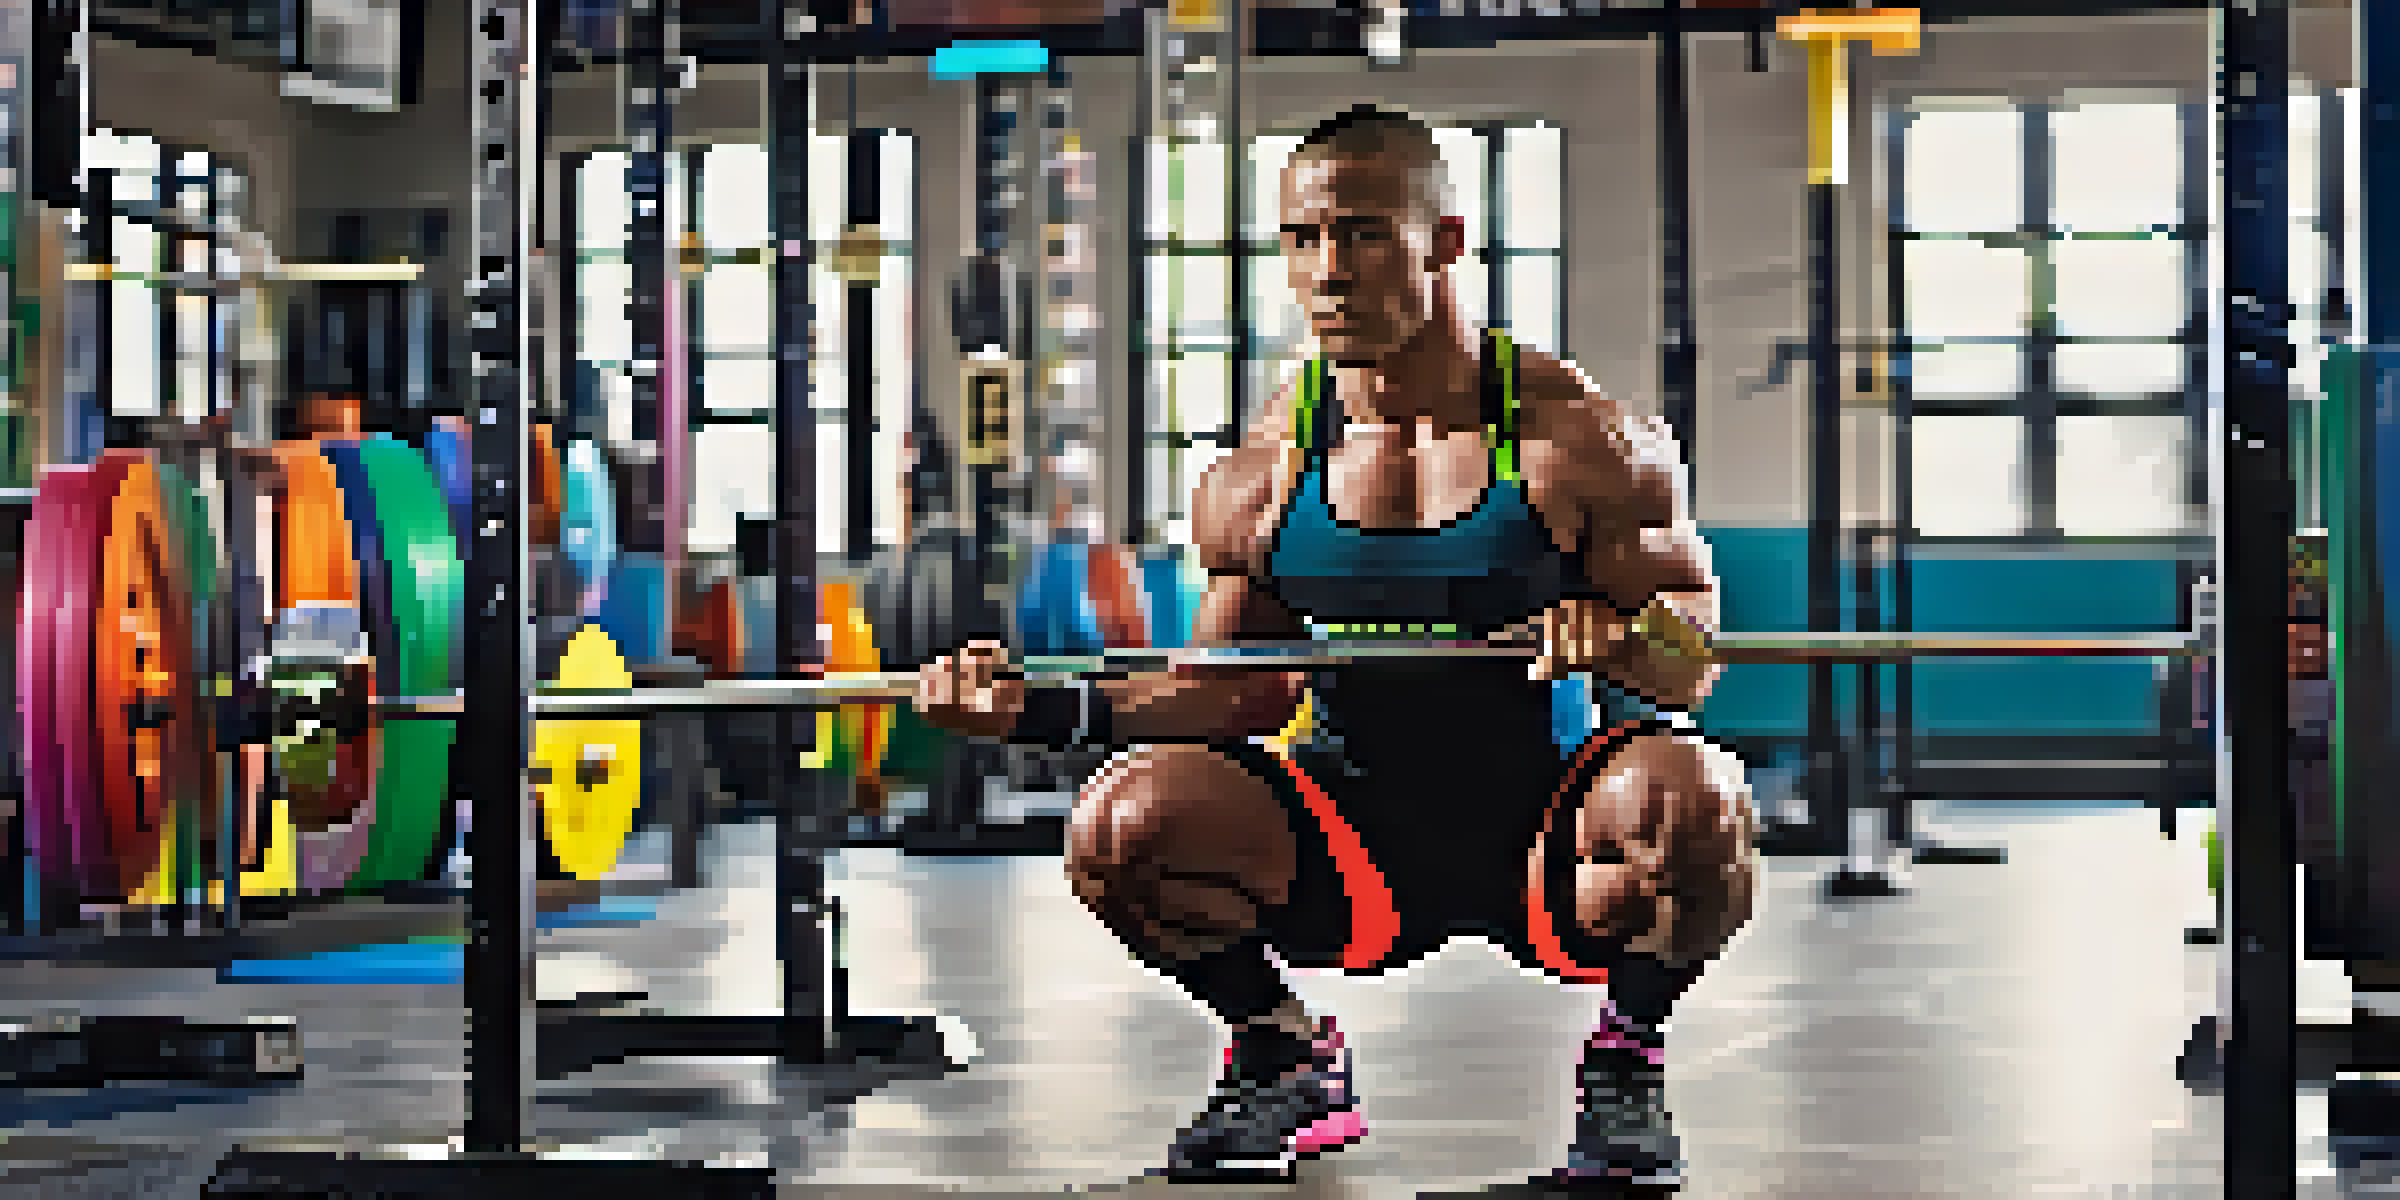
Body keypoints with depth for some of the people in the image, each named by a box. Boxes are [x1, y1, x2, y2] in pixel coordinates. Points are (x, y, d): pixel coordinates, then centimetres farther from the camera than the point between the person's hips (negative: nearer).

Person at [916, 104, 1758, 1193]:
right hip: (1362, 838, 3)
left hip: (1547, 832, -2)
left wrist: (1619, 648, -31)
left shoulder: (1582, 441, -9)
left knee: (1689, 801, -35)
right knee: (1124, 825, -22)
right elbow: (1243, 690, 9)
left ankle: (1627, 1061, -2)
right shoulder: (1258, 477, 1)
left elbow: (1693, 662, -6)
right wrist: (1051, 711, -6)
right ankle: (1283, 1059, 8)